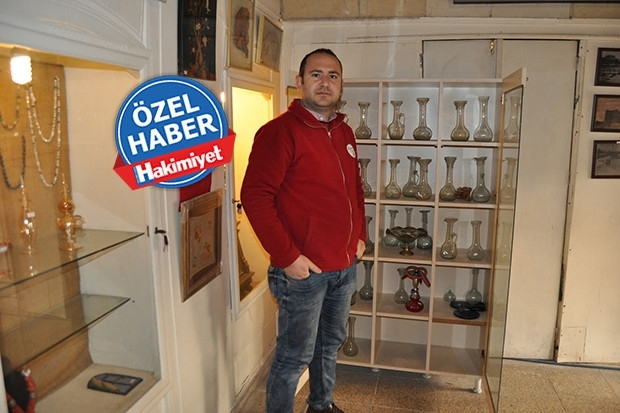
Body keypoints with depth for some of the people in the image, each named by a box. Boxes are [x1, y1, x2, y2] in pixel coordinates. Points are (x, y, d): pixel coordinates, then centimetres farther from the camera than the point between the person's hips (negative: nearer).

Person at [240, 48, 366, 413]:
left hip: (345, 266, 8)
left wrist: (360, 235, 11)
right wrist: (286, 256, -21)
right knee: (295, 356, 7)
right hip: (303, 270, -8)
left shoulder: (345, 133, 11)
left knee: (331, 343, 24)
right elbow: (255, 196, -19)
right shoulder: (280, 131, -14)